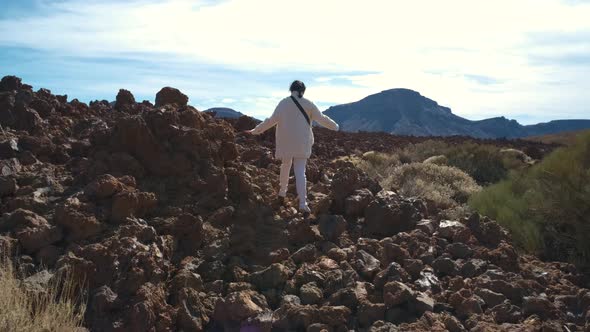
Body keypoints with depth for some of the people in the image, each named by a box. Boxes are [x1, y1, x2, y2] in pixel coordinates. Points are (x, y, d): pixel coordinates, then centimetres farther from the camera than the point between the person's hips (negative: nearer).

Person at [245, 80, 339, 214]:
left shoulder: (284, 103, -3)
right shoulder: (308, 104, 0)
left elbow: (273, 119, -11)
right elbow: (321, 118, 5)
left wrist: (257, 130, -6)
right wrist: (334, 126, 22)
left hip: (286, 141, 0)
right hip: (302, 143, 0)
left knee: (286, 165, 24)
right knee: (300, 172, -2)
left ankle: (282, 192, 35)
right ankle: (302, 203, -11)